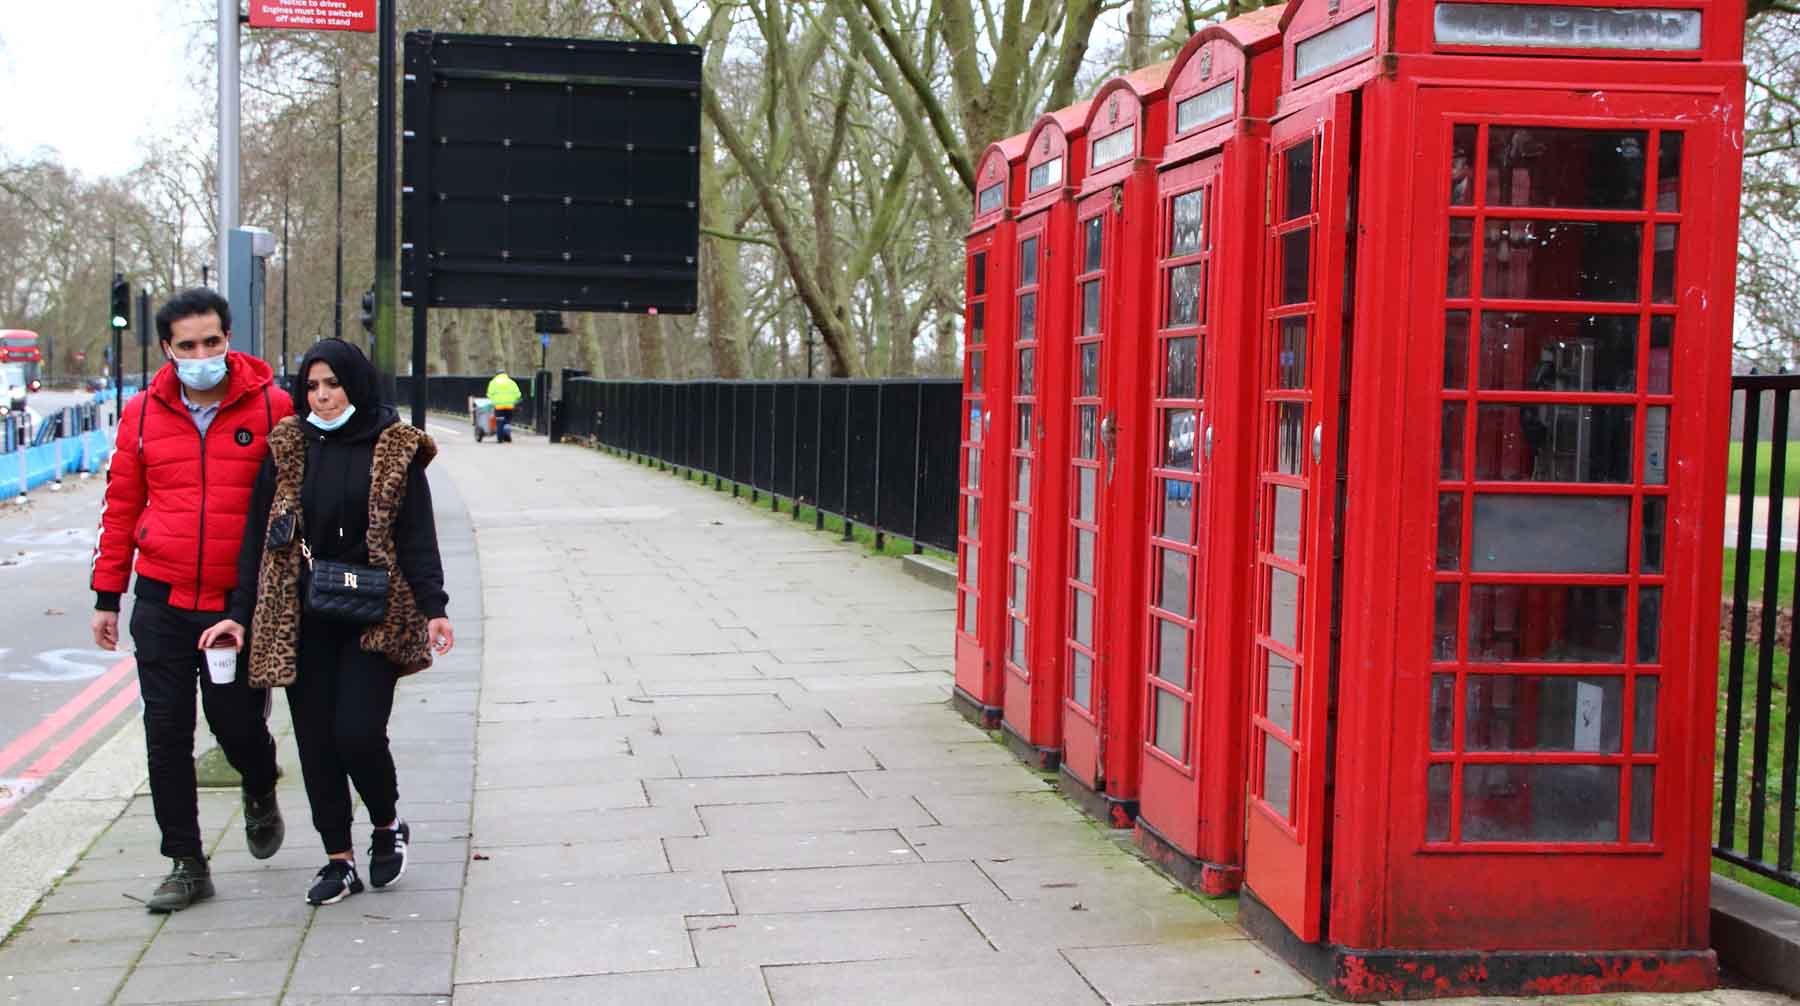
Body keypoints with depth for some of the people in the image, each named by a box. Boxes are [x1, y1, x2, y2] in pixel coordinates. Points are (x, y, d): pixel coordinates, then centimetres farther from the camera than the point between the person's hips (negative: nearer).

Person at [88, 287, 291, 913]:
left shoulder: (272, 408, -4)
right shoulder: (143, 413, 3)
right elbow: (121, 506, 10)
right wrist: (106, 595, 10)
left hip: (241, 602, -2)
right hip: (162, 602, 3)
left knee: (238, 723, 2)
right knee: (167, 734, 5)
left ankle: (261, 793, 38)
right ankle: (186, 863, 17)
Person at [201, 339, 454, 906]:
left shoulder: (395, 449, 1)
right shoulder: (287, 448, 7)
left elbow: (417, 537, -1)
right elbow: (259, 535, 8)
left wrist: (433, 609, -11)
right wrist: (239, 614, 3)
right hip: (302, 621, 3)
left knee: (358, 732, -12)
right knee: (316, 743, 4)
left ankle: (388, 826, 16)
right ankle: (339, 860, 16)